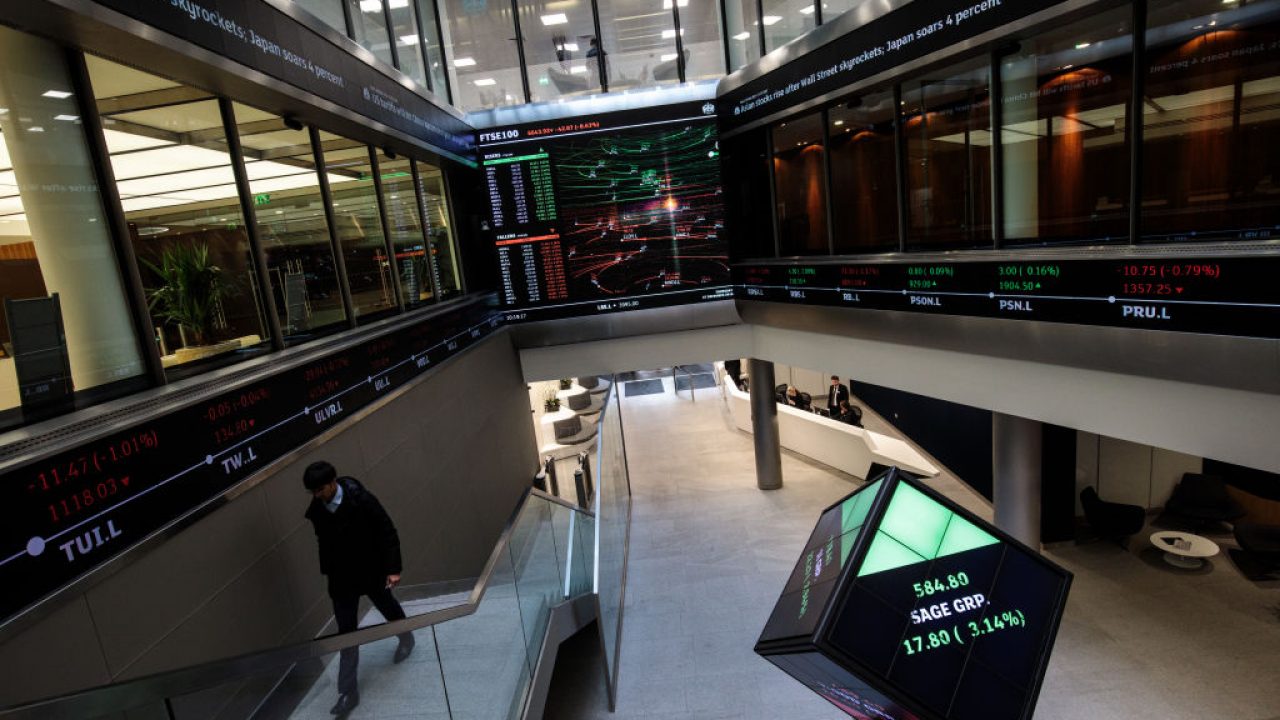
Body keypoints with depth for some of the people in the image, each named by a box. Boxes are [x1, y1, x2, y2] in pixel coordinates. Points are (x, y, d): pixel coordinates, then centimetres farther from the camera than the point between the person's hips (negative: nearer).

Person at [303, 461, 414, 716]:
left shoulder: (361, 500, -24)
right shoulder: (316, 509, -11)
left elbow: (388, 533, -18)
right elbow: (323, 542, 7)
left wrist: (393, 568, -18)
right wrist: (327, 571, 15)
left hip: (371, 572, -3)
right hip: (341, 578, 3)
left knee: (387, 607, 21)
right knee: (346, 631, 4)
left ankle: (406, 638, 52)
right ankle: (348, 692, 14)